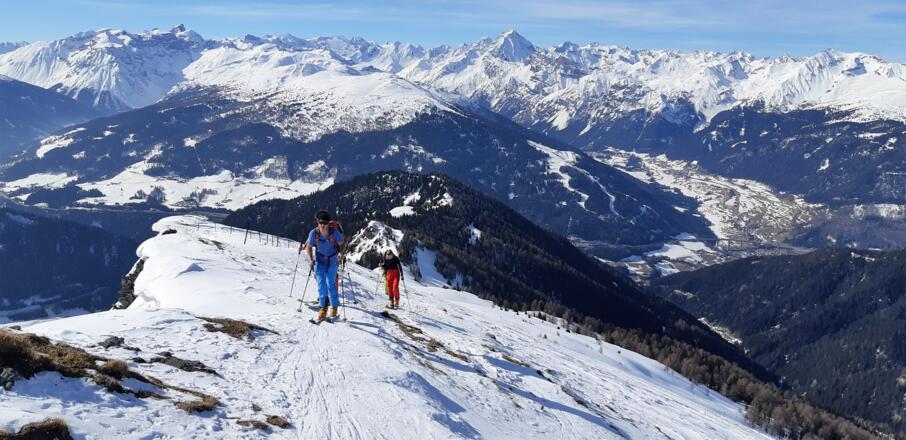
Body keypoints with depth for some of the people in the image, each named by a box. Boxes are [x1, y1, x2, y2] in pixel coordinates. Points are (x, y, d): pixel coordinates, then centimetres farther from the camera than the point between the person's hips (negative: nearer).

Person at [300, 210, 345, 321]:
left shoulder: (334, 232, -19)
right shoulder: (314, 233, -15)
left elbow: (341, 244, -4)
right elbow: (309, 246, -1)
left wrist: (340, 253, -23)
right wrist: (310, 259, -12)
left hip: (332, 261, -1)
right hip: (319, 261, 1)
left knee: (331, 284, -2)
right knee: (321, 283, -5)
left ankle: (334, 307, 12)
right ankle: (323, 307, 3)